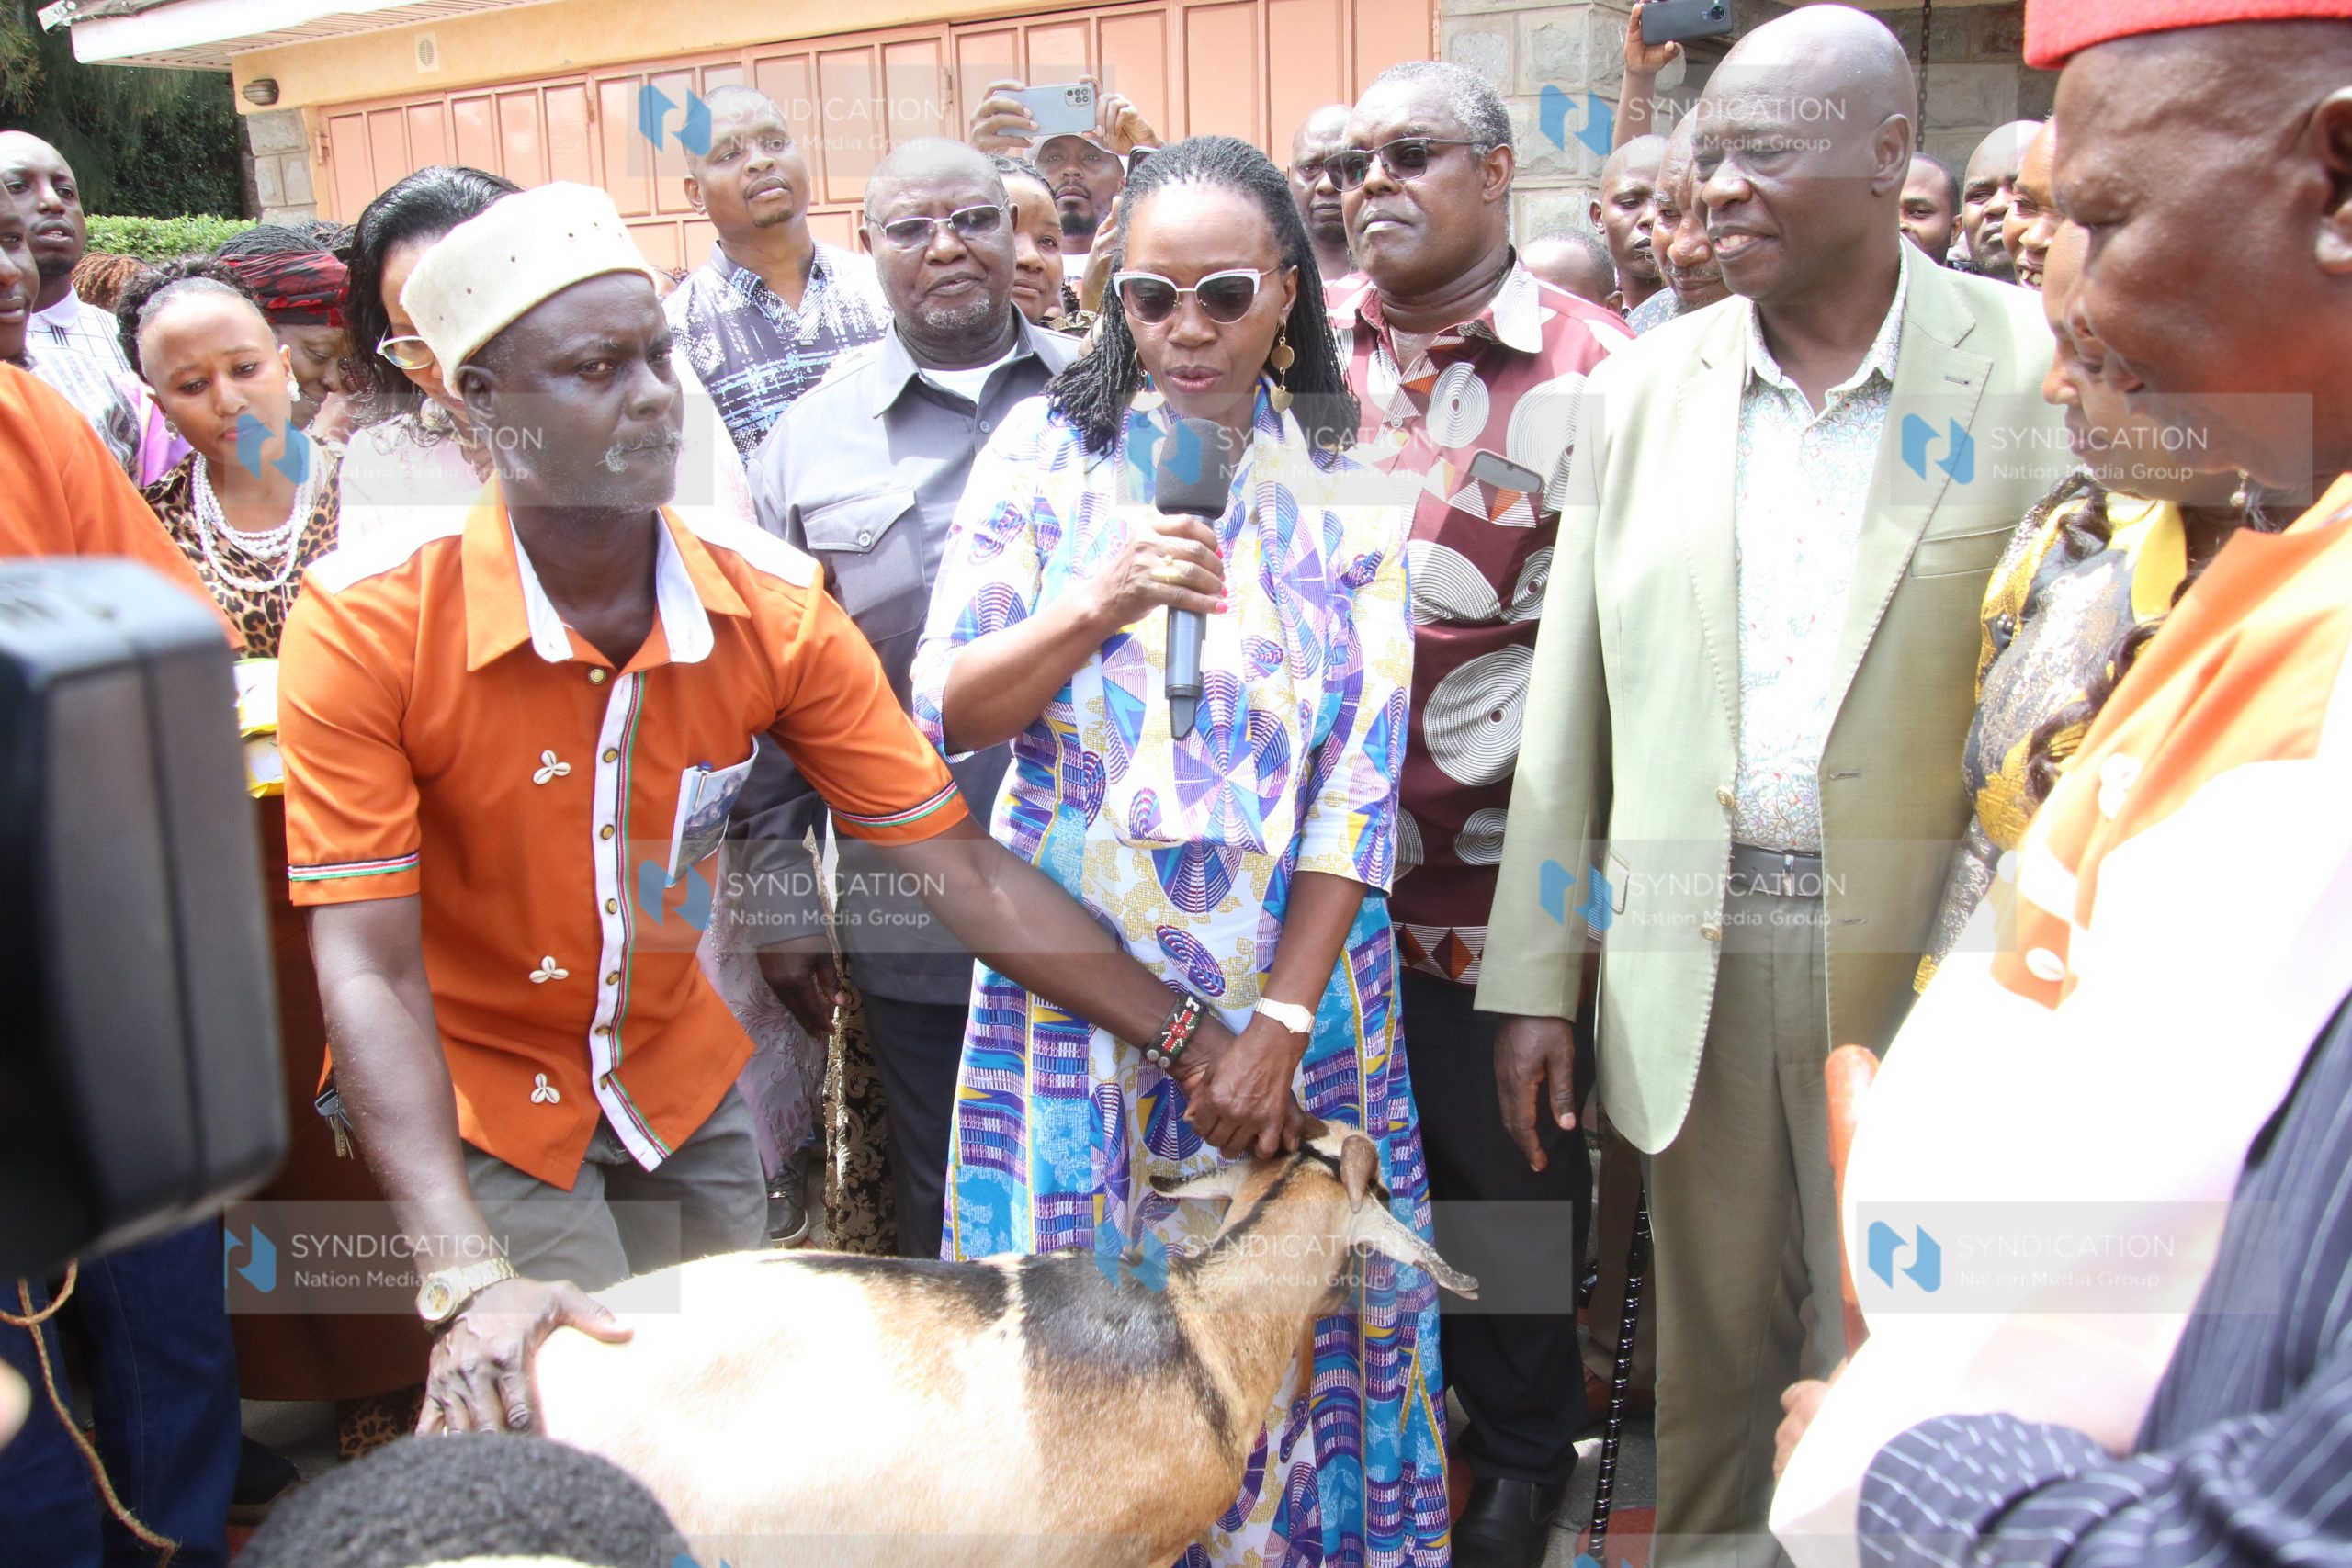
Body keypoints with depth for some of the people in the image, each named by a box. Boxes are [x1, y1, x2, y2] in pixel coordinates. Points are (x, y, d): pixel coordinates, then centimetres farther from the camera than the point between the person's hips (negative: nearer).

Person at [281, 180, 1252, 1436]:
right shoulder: (365, 621, -23)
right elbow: (367, 971, -24)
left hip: (682, 1081, 4)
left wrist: (1193, 1043, -18)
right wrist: (467, 1279, -35)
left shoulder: (773, 604, -16)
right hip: (470, 1101, -3)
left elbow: (960, 870, -14)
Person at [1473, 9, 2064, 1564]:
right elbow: (1571, 703, 4)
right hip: (1688, 951, 3)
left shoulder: (2036, 372, -4)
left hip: (1912, 956, -2)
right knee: (1710, 1349, 16)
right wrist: (1535, 976, 3)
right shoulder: (1644, 388, 5)